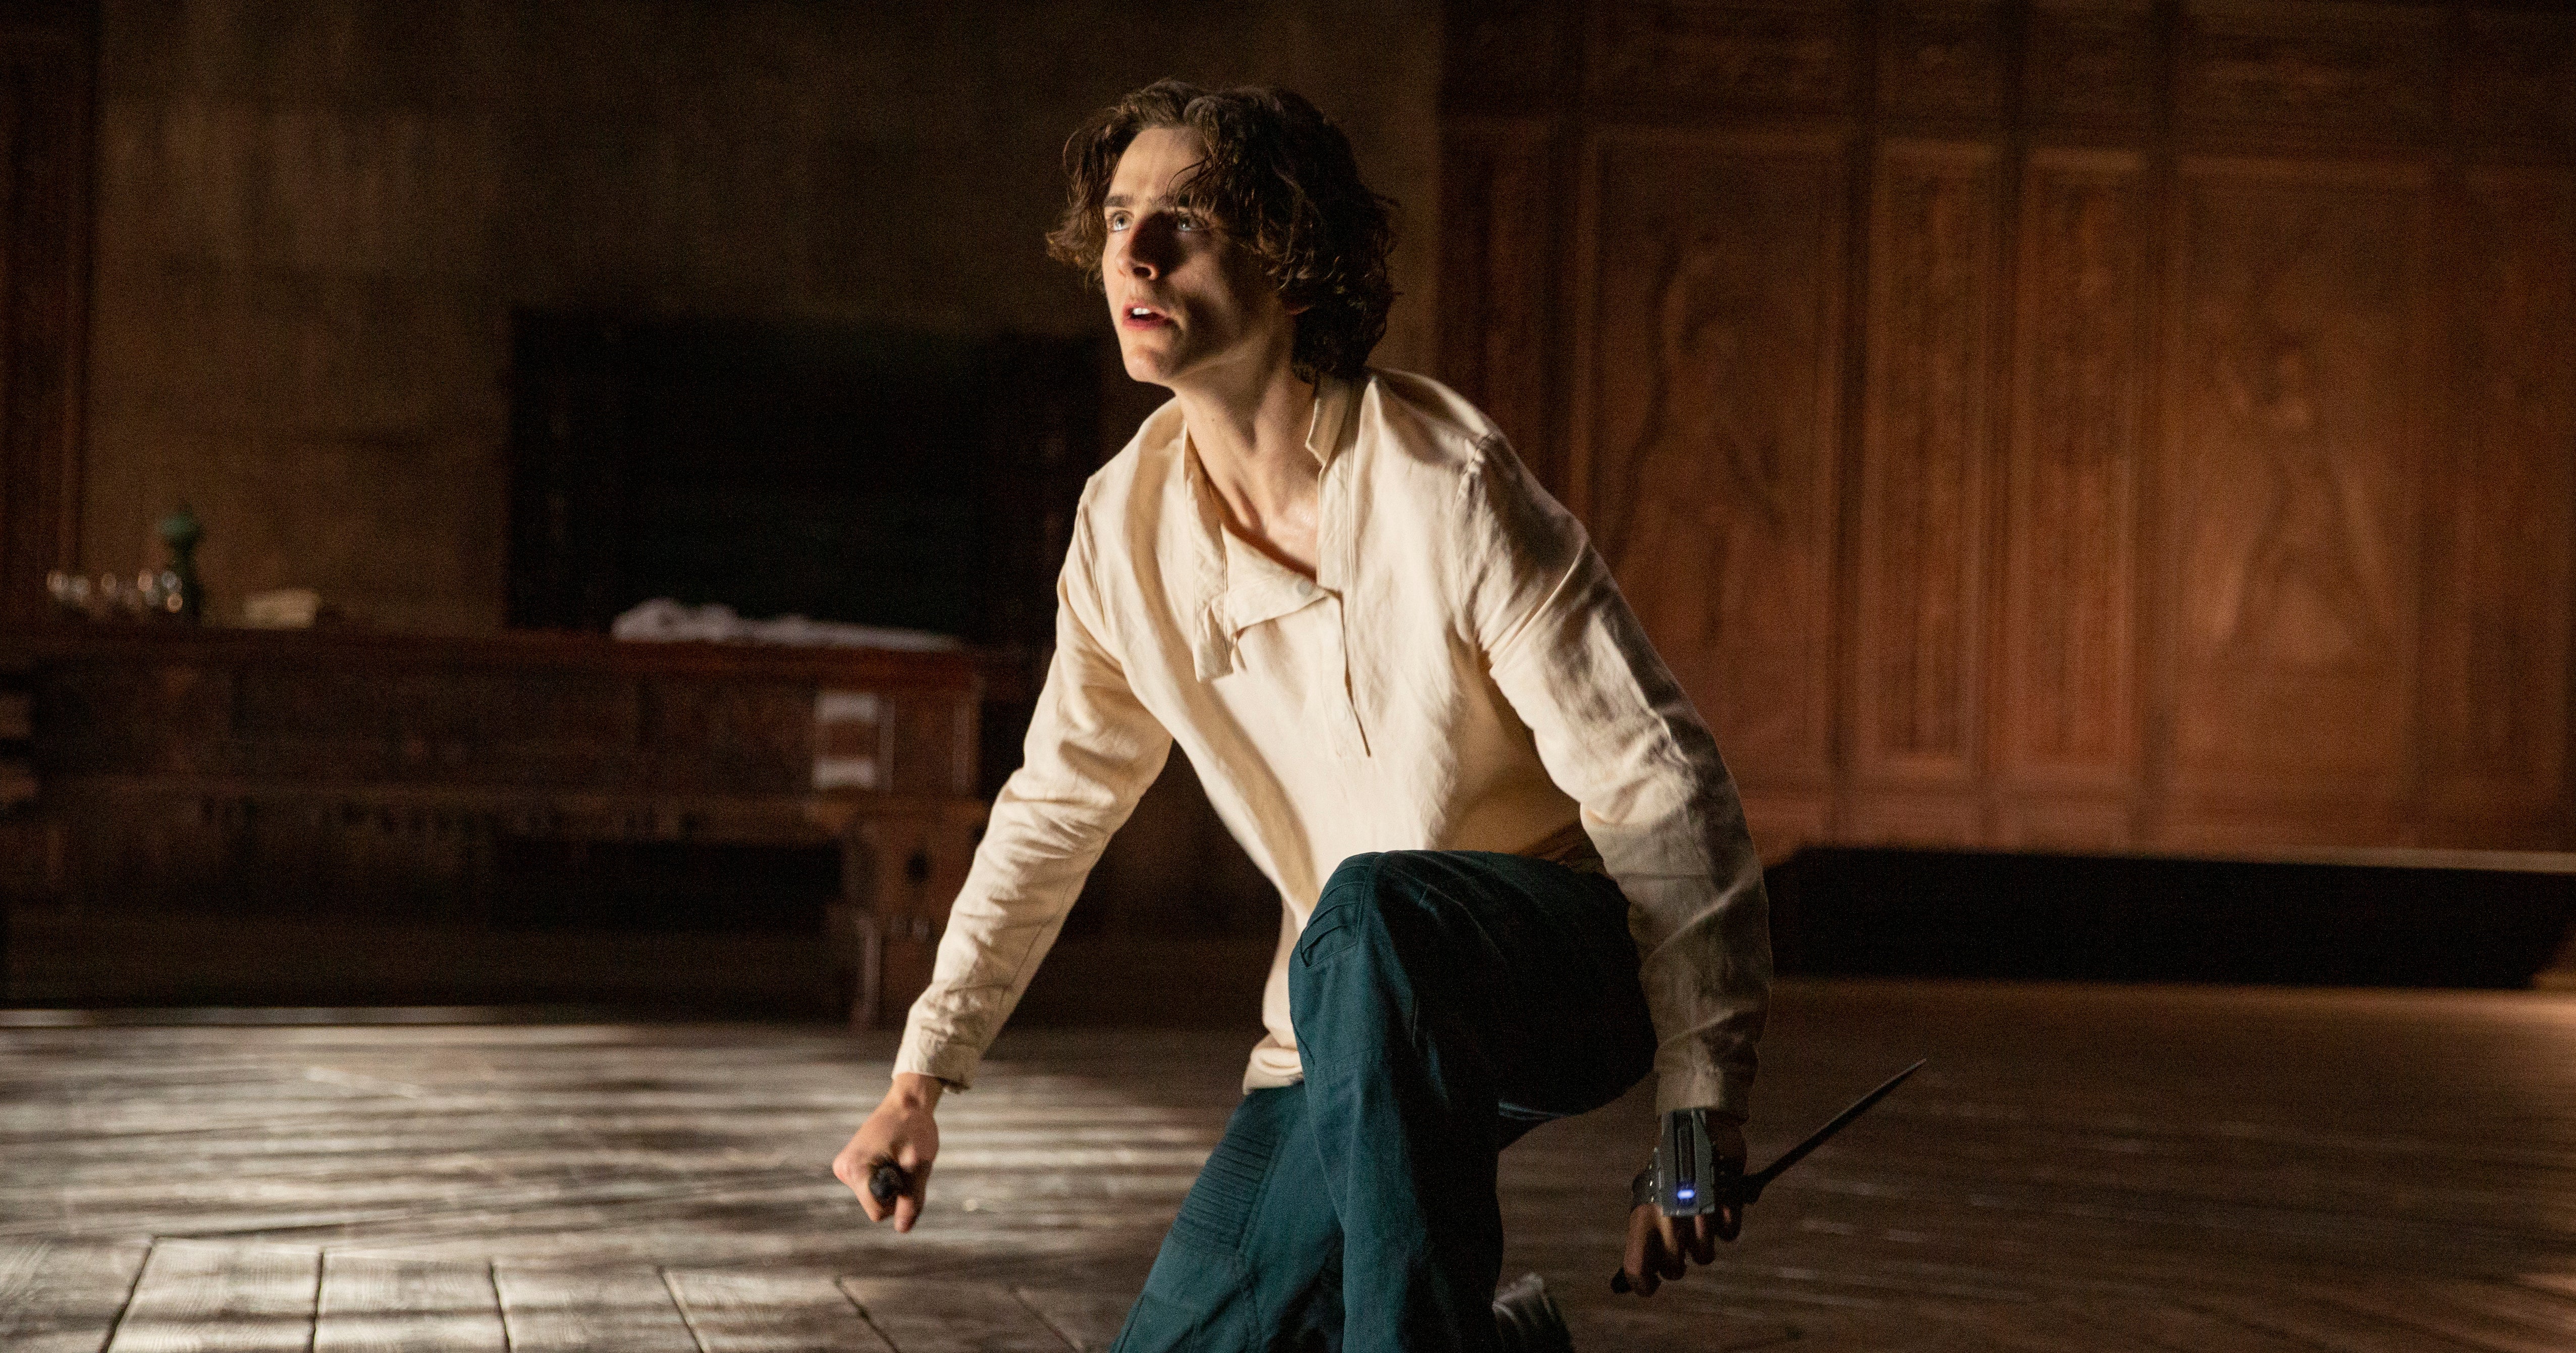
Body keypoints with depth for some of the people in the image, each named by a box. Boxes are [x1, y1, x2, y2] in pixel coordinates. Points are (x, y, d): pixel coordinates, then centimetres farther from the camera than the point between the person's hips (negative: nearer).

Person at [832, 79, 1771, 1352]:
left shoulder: (1444, 485, -21)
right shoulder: (1126, 525, -2)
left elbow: (1663, 794, -20)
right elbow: (1058, 804, 13)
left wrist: (1702, 1126, -23)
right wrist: (920, 1079, 11)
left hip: (1573, 974, -6)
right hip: (1353, 1017, 6)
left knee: (1368, 915, -39)